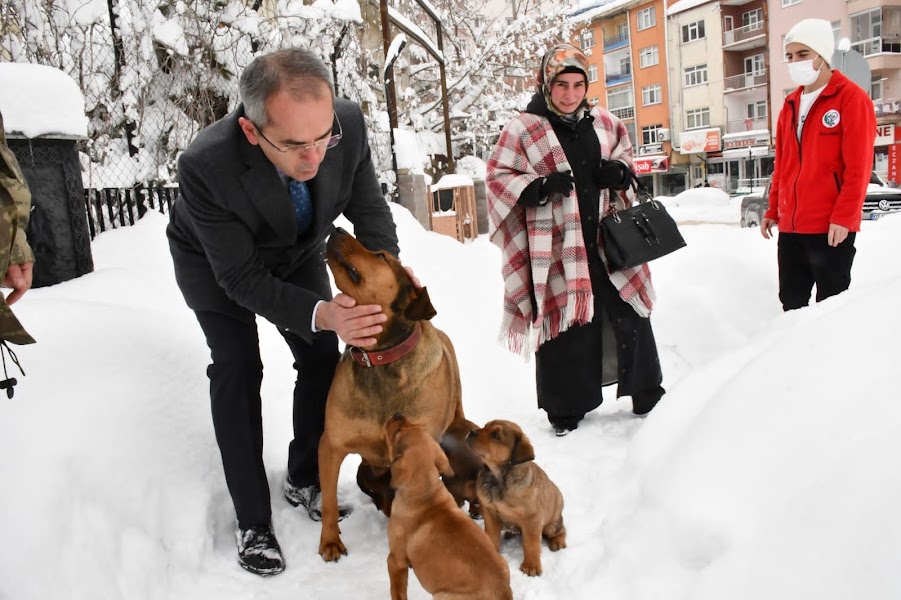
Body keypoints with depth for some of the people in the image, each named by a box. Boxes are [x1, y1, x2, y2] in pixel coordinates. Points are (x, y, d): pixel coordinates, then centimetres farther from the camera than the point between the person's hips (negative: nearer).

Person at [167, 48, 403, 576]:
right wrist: (321, 313, -48)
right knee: (237, 369, -12)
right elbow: (242, 277, -33)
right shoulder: (206, 165, -41)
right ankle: (252, 519, 4)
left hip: (298, 254, 4)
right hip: (217, 264, -3)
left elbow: (369, 209, -16)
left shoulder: (348, 123, -33)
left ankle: (305, 480, 24)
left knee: (322, 359, 2)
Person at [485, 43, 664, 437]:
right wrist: (540, 187, -19)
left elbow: (626, 158, 23)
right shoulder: (523, 130, -4)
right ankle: (566, 409, 18)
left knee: (631, 316, 10)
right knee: (565, 323, 1)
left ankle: (647, 394, 29)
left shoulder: (605, 124, 10)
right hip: (558, 249, -4)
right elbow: (497, 176, -4)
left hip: (607, 239, 5)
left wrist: (619, 172, -1)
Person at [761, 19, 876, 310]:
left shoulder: (852, 98, -4)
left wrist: (843, 217, -17)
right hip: (790, 226, 6)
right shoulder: (790, 104, 16)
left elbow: (858, 167, -11)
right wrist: (773, 210, 16)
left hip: (831, 227, -6)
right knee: (791, 302, 11)